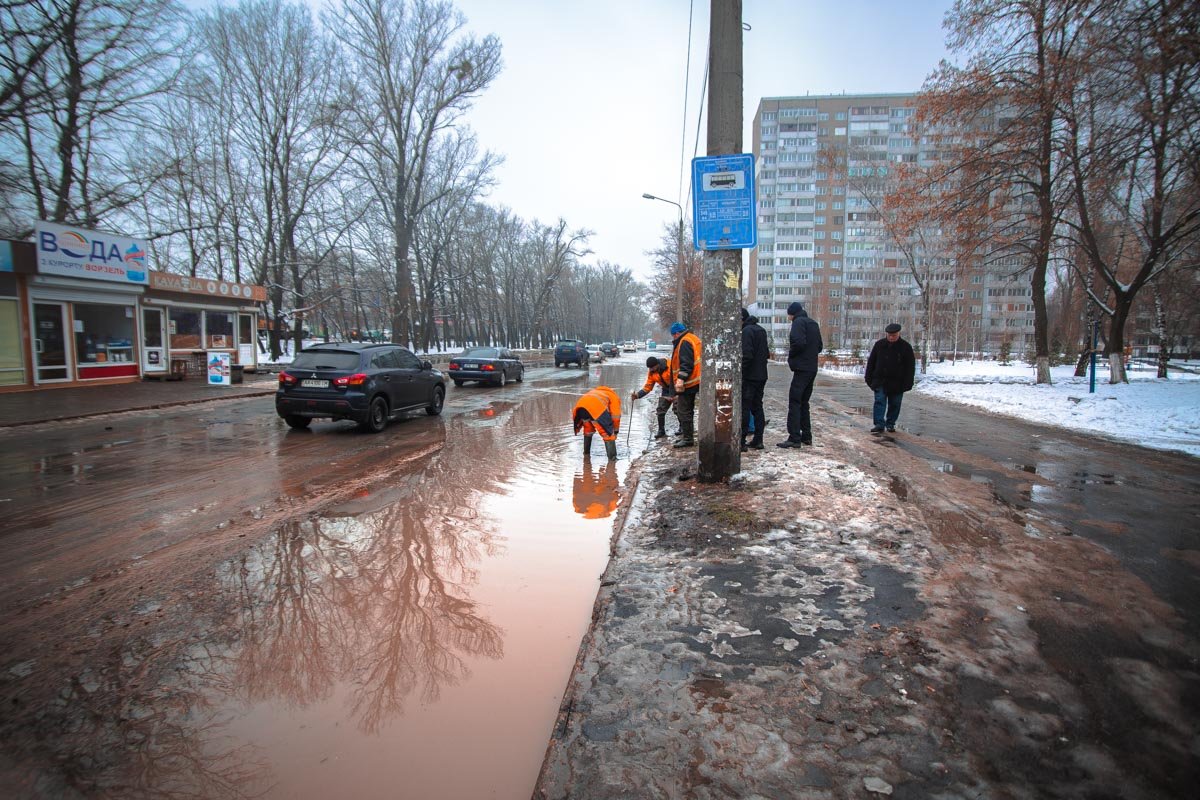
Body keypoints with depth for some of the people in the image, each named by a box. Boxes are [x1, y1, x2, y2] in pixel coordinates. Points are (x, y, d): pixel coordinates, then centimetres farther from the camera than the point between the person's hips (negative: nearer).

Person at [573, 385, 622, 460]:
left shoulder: (596, 392, 44)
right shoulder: (614, 397, 28)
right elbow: (615, 416, 23)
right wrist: (616, 430, 34)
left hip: (580, 407, 6)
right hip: (597, 408, -6)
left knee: (588, 430, 31)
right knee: (608, 432, 9)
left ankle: (586, 452, 41)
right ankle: (612, 456, 9)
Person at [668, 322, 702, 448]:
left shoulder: (684, 343, -15)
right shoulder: (692, 338, 17)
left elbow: (686, 363, -25)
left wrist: (681, 379, -30)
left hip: (687, 384, -11)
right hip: (693, 382, 11)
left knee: (683, 411, -5)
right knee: (687, 410, 18)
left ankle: (687, 438, -1)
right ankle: (686, 436, 28)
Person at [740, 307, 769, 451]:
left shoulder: (747, 331, -13)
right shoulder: (761, 330, 16)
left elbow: (746, 355, -22)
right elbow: (766, 353, 20)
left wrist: (739, 373, -16)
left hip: (749, 376, -9)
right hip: (762, 376, 9)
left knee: (744, 408, -6)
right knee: (757, 407, 14)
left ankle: (741, 442, -5)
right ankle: (758, 440, 17)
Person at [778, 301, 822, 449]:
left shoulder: (799, 322, -9)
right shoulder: (813, 323, 19)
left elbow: (799, 342, -23)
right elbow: (819, 346, 21)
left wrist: (791, 354, -7)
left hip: (801, 368, -9)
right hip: (812, 369, 9)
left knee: (794, 403, -8)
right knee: (804, 403, 16)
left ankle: (794, 438, -12)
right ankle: (806, 436, 18)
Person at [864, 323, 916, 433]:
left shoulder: (906, 347, -1)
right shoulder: (879, 345, 4)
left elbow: (910, 366, -1)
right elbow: (871, 362, 9)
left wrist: (907, 383, -7)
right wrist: (869, 378, 4)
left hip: (897, 383, -1)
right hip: (880, 381, 1)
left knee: (894, 404, 7)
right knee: (879, 402, -6)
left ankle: (890, 424, 19)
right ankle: (879, 424, -7)